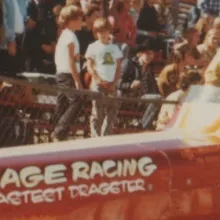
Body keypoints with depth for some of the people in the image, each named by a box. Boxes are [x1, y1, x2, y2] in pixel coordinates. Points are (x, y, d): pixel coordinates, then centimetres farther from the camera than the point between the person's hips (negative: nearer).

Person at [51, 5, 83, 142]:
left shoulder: (65, 35, 15)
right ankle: (59, 134, -18)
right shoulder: (70, 36, -15)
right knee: (75, 102, -15)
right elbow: (71, 61, -19)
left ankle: (58, 136, 17)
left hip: (62, 74, 10)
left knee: (63, 105, 13)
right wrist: (77, 81, -19)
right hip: (68, 75, -10)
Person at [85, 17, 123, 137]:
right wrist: (99, 81, -11)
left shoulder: (114, 48, 12)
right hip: (98, 84, -4)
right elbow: (90, 67, -2)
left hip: (111, 85, 4)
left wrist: (114, 83, -2)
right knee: (97, 112, -6)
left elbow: (118, 68, 10)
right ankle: (95, 136, -2)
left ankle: (106, 135, 12)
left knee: (112, 111, 3)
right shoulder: (93, 47, 2)